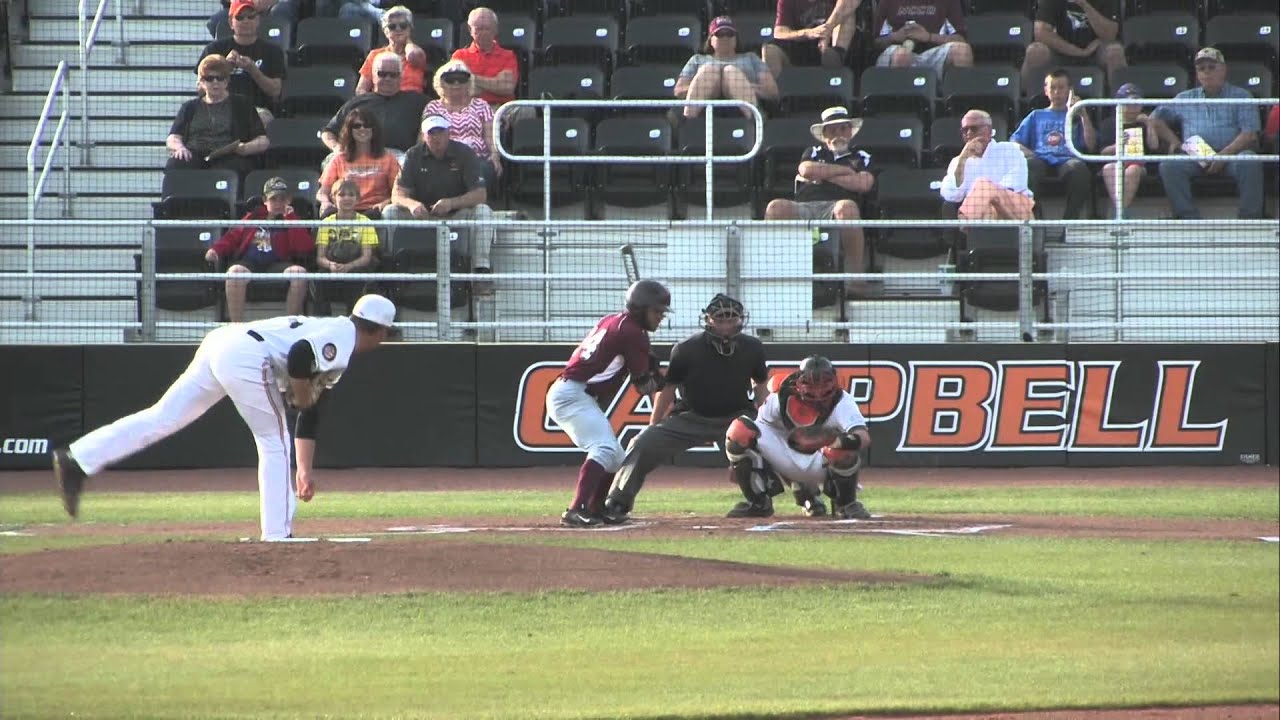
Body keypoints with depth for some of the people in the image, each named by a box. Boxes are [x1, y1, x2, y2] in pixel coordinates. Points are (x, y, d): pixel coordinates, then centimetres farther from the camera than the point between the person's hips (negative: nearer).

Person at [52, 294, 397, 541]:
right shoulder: (341, 336, 0)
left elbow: (310, 416, 33)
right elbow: (300, 355, -21)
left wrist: (304, 470, 33)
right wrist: (301, 395, -4)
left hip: (218, 344, 9)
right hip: (245, 355, -9)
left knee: (162, 418, 3)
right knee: (275, 443, 1)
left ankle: (77, 459, -4)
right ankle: (277, 536, 2)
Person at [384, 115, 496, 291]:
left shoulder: (464, 154, -8)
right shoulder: (414, 156, -2)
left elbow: (480, 195, -17)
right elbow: (397, 194, -9)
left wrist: (451, 203, -35)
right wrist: (412, 204, -34)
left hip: (456, 215, -2)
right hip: (422, 216, 2)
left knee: (483, 212, -30)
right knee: (390, 212, -22)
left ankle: (481, 272, -34)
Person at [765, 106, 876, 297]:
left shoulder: (860, 157, 25)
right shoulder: (814, 153, 30)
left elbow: (864, 184, 5)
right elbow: (807, 170, 7)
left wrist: (823, 174, 9)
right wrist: (844, 171, 11)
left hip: (834, 207, -2)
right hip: (803, 208, 2)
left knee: (847, 207, -41)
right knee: (776, 207, -32)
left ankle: (855, 273, -37)